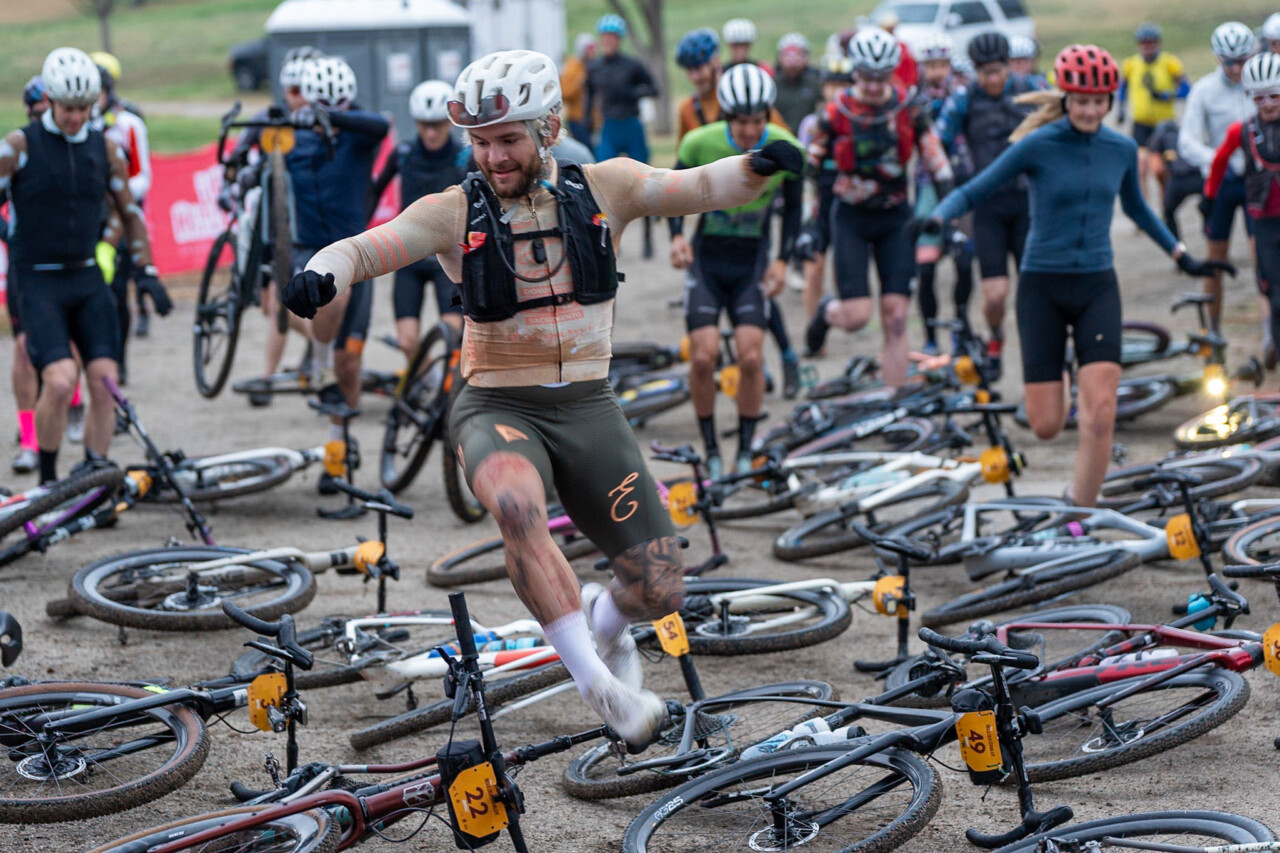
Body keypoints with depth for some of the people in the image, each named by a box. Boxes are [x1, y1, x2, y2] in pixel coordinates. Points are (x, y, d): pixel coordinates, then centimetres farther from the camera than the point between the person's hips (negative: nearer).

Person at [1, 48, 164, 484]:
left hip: (88, 280, 4)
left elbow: (129, 213, 18)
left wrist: (146, 269, 12)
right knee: (60, 380, -19)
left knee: (104, 381, -8)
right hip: (38, 282, -4)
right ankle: (47, 480, 0)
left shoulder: (105, 149, 8)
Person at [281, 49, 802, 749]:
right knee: (517, 507, -39)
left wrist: (756, 167, -27)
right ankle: (596, 682, -25)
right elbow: (364, 249, -17)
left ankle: (604, 620, 35)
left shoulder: (603, 189, -1)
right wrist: (321, 275, -39)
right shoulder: (454, 213, -6)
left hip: (588, 409, 2)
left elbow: (702, 189, -6)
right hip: (497, 409, -2)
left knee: (659, 592, -5)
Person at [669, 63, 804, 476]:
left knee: (751, 356, -12)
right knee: (704, 355, -12)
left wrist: (782, 260, -4)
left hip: (752, 261, 1)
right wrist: (677, 236, -15)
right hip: (706, 258, -1)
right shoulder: (700, 144, -17)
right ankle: (711, 450, 6)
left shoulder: (787, 150, -13)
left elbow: (792, 206, 4)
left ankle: (745, 451, 5)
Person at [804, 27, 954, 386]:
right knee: (857, 316, -10)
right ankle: (828, 311, 27)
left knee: (895, 318, -4)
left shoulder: (908, 111, -7)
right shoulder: (837, 114, -11)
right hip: (851, 218, -2)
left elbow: (937, 165, -1)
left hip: (895, 219, 2)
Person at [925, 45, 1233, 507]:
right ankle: (1055, 382, 37)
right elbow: (972, 192, -7)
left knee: (1100, 416, -14)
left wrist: (1184, 258, 25)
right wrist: (937, 218, -28)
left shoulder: (1122, 149, 3)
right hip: (1042, 288, -2)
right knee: (1046, 426, -1)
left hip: (1098, 288, 2)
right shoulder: (1037, 146, -9)